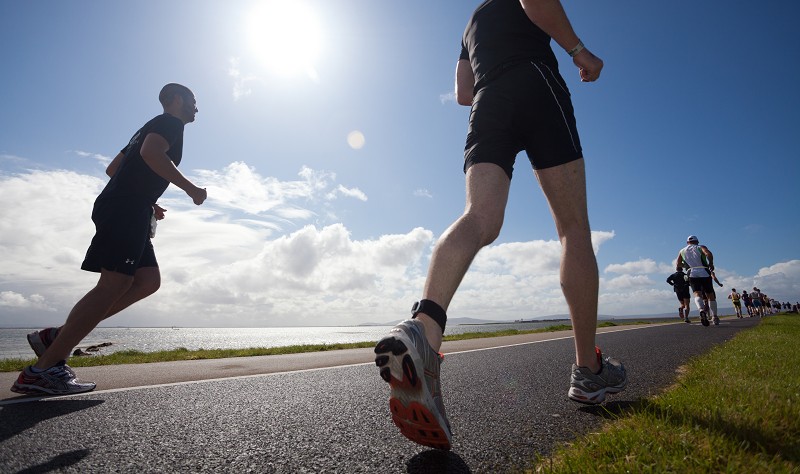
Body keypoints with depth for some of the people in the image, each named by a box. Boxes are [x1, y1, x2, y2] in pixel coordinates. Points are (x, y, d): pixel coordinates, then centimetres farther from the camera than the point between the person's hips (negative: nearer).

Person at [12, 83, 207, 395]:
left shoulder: (151, 128, 30)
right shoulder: (171, 122, 1)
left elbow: (113, 168, 31)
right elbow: (151, 154, -21)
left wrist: (146, 202, 29)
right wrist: (190, 188, -15)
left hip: (122, 211, 10)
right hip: (125, 211, -10)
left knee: (148, 281, 4)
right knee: (114, 285, -15)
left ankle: (58, 336, 4)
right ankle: (44, 369, -14)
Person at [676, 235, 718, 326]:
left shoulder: (682, 251, 19)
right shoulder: (701, 247, 12)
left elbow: (678, 265, 12)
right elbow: (709, 254, -11)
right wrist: (711, 264, 2)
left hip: (692, 274, 0)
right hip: (704, 273, 0)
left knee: (697, 294, -9)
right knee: (710, 295, 12)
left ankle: (702, 310, -38)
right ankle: (715, 317, 15)